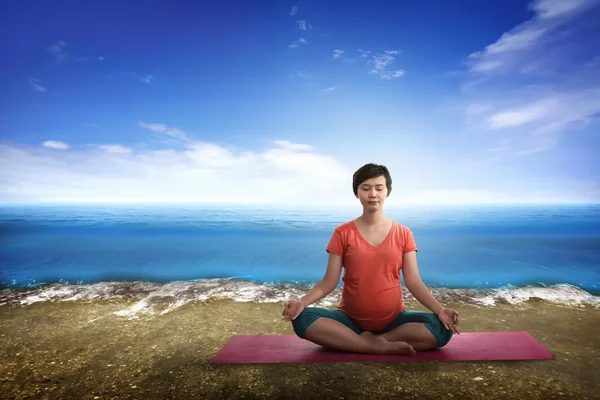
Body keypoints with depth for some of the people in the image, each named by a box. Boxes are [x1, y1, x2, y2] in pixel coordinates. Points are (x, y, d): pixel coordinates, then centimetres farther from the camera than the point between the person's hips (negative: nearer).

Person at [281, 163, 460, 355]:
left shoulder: (403, 234, 1)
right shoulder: (343, 233, -2)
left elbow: (413, 282, -2)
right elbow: (329, 281, -5)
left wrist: (440, 310, -18)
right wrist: (302, 302, -22)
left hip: (394, 320, 1)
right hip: (350, 319, 0)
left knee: (442, 328, -24)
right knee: (303, 319, -26)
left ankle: (371, 341, -16)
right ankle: (381, 346, -22)